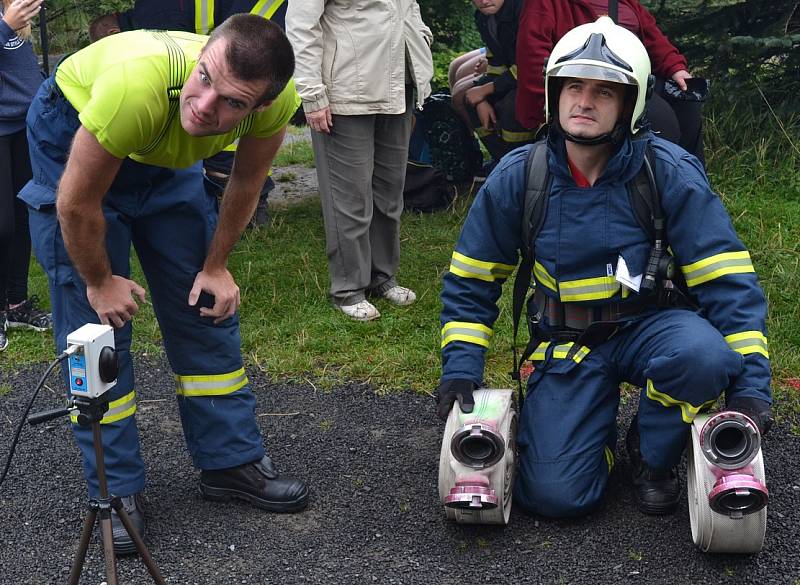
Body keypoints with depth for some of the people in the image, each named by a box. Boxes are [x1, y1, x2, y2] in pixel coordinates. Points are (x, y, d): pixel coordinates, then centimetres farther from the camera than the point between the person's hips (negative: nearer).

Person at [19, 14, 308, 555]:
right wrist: (100, 282, -14)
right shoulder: (137, 83, -44)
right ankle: (116, 491, 6)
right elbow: (78, 204, -28)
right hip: (74, 140, -4)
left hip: (167, 157, 5)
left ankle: (232, 460, 19)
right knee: (97, 323, -6)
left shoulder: (278, 99, -30)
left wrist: (215, 266, -1)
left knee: (207, 307, 5)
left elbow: (246, 181, -6)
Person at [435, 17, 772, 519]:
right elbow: (471, 281, 4)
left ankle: (653, 453, -3)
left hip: (650, 325, 0)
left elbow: (727, 280, -13)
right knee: (555, 493, -17)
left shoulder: (671, 172, -12)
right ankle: (602, 430, 19)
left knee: (704, 355, -36)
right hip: (568, 344, 1)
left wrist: (750, 382, -20)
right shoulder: (518, 176, -6)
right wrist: (460, 369, -6)